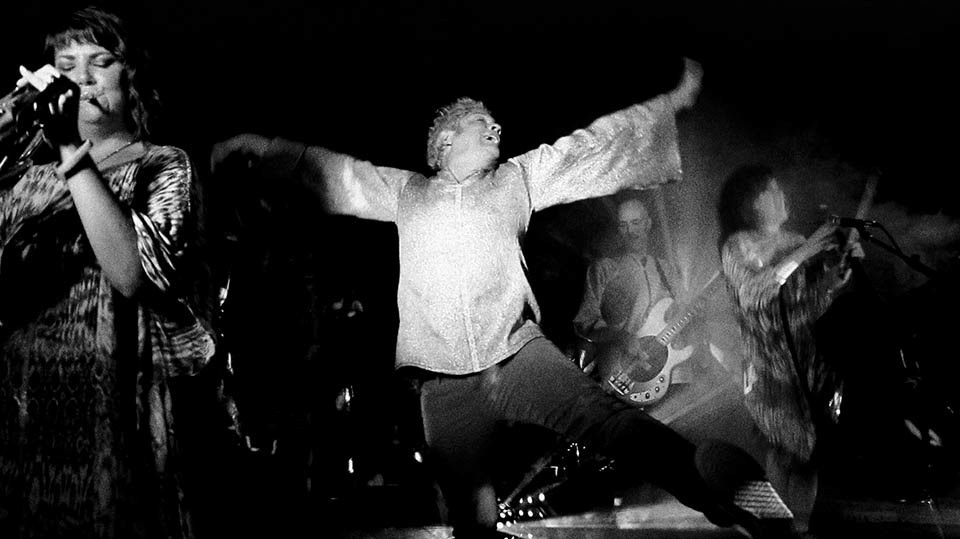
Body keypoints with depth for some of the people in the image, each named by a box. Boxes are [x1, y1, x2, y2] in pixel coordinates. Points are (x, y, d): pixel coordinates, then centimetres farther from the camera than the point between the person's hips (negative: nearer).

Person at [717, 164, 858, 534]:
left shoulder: (796, 241, 13)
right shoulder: (737, 246, -4)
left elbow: (826, 292, 14)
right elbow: (751, 294, -22)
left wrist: (845, 262, -4)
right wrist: (799, 255, -24)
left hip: (813, 360, 5)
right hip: (772, 363, -5)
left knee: (810, 447, 6)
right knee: (789, 448, -8)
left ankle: (803, 525, 20)